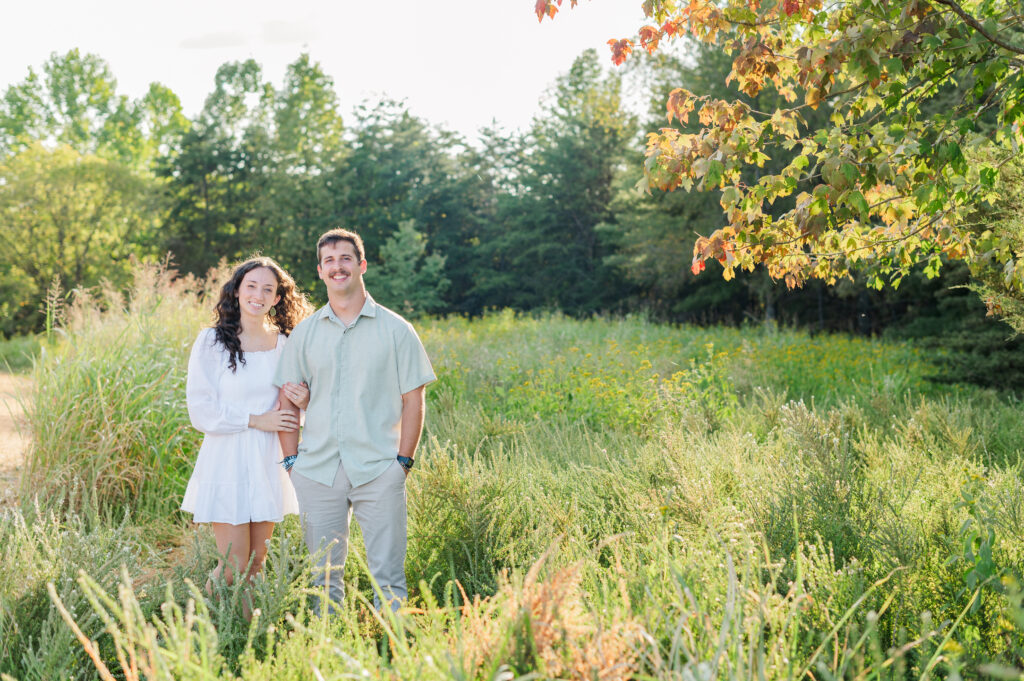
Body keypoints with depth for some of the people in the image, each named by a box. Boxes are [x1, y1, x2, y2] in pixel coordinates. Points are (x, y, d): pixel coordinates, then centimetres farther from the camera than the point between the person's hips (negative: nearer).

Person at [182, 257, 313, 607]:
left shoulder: (284, 344, 7)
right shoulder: (211, 342, -6)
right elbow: (200, 411, -9)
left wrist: (303, 401, -8)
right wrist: (256, 420, -14)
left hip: (268, 463, 4)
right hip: (227, 462, -4)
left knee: (257, 562, 9)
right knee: (234, 566, -5)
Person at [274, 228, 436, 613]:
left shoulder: (395, 330, 3)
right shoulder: (305, 333, 10)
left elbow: (413, 399, 3)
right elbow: (288, 400, 12)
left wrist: (403, 461, -3)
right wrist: (292, 460, 4)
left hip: (378, 469, -2)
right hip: (317, 469, 3)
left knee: (387, 574, -3)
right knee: (324, 574, 9)